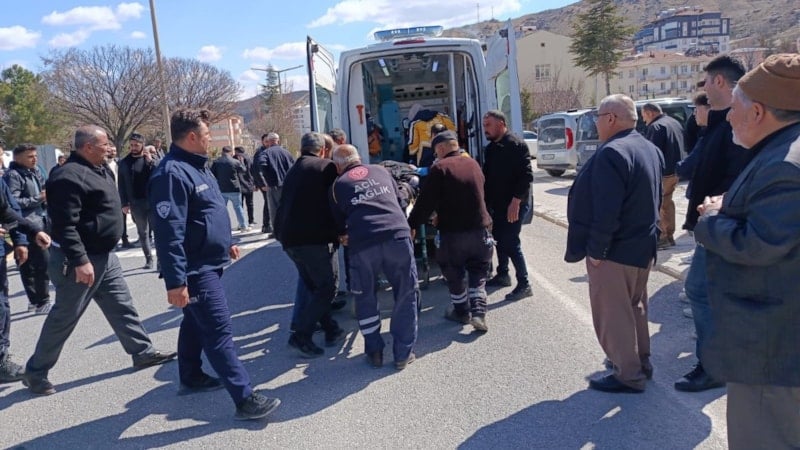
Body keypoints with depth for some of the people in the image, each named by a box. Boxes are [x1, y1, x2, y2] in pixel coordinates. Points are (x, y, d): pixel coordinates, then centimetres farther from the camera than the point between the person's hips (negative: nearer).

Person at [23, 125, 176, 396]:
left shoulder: (99, 170, 10)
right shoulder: (70, 177, -22)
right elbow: (65, 225, -27)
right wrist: (80, 261, -30)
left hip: (105, 256, 9)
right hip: (79, 260, -9)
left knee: (122, 307, 13)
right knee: (64, 318, 2)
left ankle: (143, 352, 23)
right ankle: (36, 371, 17)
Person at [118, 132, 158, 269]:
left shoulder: (151, 159, 4)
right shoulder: (124, 162, 5)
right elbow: (122, 184, 5)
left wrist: (150, 161, -16)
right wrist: (124, 203, -1)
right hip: (136, 203, 2)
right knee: (142, 232, 7)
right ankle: (149, 259, 16)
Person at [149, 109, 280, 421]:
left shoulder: (196, 167, 12)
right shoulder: (172, 172, -22)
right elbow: (169, 232, -27)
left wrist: (225, 242, 28)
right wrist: (175, 281, -29)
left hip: (208, 264, 11)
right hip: (196, 269, -11)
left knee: (196, 323, 21)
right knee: (219, 331, -9)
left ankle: (191, 378, 37)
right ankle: (245, 398, -6)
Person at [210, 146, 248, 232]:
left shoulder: (216, 162, 0)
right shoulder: (235, 162, -8)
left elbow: (212, 175, 2)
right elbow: (243, 170, 8)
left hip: (221, 189, 2)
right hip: (234, 189, -2)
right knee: (238, 207, 9)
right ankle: (243, 226, 14)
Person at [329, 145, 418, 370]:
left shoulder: (338, 185, 19)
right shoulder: (381, 170, 24)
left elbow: (339, 223, 25)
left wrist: (344, 236, 45)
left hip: (362, 243, -1)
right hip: (398, 235, 1)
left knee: (365, 298, 20)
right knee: (406, 296, 14)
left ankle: (374, 351, 26)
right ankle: (403, 353, 19)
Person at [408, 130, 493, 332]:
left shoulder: (440, 168, -10)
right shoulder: (473, 164, 9)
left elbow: (426, 202, -13)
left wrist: (411, 225, -4)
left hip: (453, 232, -4)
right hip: (481, 229, 5)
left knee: (455, 274, 16)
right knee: (478, 274, 15)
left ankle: (462, 312, 26)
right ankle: (478, 313, 2)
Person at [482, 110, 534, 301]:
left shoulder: (516, 145, -15)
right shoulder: (491, 147, 12)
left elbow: (526, 176, -20)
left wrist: (516, 201, -23)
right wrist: (486, 200, 12)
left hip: (513, 205, -9)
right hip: (497, 203, 9)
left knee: (511, 243, -9)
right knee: (500, 239, 17)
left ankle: (524, 284, -1)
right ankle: (503, 275, 33)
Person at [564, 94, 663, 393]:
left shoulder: (612, 153, -23)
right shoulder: (650, 150, 9)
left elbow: (606, 211, -27)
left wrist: (595, 250, -19)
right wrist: (646, 235, 21)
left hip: (615, 250, -10)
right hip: (643, 246, 10)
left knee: (613, 314, 3)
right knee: (635, 306, 22)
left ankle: (629, 375, 12)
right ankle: (641, 362, 35)